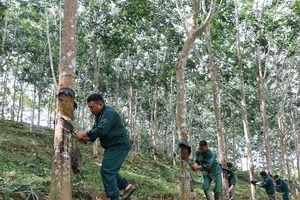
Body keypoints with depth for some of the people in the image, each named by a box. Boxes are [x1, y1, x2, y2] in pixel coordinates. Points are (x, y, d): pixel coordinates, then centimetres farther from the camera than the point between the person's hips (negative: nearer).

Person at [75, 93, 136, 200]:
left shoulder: (109, 113, -18)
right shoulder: (99, 115, 14)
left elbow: (101, 130, -28)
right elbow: (95, 131, 12)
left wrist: (83, 134, -22)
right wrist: (85, 139, -7)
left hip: (119, 146, -11)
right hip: (113, 146, 11)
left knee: (107, 171, -12)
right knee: (109, 170, 15)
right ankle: (127, 186, 21)